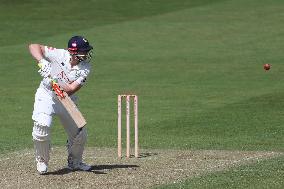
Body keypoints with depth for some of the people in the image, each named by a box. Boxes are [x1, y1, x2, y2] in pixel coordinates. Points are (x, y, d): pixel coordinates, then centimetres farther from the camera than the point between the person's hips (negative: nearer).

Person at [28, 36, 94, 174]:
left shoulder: (85, 69, -17)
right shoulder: (60, 55, -22)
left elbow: (70, 90, -25)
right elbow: (33, 46, -22)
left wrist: (52, 79, -36)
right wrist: (42, 61, -39)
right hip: (46, 95, -3)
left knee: (80, 134, 3)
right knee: (42, 126, -25)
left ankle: (75, 162, 31)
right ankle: (42, 161, -1)